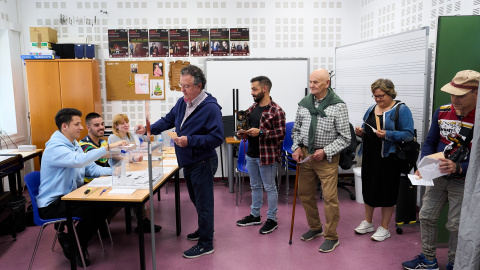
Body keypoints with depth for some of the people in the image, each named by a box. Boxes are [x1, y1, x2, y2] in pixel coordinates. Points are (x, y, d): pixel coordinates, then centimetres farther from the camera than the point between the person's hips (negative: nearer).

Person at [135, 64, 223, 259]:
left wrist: (190, 140, -29)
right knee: (197, 200, 23)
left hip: (202, 164, -8)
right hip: (188, 162, 9)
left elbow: (217, 138, -25)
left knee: (203, 203, 3)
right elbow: (168, 120, 15)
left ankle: (206, 244, 18)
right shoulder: (182, 102, 3)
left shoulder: (210, 108, -23)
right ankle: (204, 230, 43)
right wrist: (149, 129, 2)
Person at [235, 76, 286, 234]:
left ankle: (272, 220, 19)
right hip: (251, 154, 8)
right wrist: (244, 134, 1)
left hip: (267, 156, -8)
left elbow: (281, 133, -18)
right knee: (255, 186, 18)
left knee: (269, 188, 5)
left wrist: (260, 132, -25)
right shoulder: (252, 108, 10)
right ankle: (255, 216, 33)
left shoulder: (276, 111, -14)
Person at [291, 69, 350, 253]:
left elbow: (345, 137, -8)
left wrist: (325, 151, -16)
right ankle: (315, 228, 35)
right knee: (305, 194, 14)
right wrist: (296, 147, -2)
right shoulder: (304, 103, 5)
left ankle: (331, 237, 18)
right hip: (305, 154, 5)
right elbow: (296, 129, 14)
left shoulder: (338, 106, -9)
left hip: (327, 157, -5)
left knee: (330, 198, -2)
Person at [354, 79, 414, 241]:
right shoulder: (371, 109, 12)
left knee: (386, 191, 4)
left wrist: (387, 134, -25)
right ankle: (368, 223, 31)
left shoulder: (401, 110, -7)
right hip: (369, 156, 6)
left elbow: (409, 135, -14)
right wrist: (360, 132, -1)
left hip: (388, 158, -6)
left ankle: (384, 228, 20)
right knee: (368, 188, 14)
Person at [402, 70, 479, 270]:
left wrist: (458, 168, -31)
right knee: (426, 216, 12)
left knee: (456, 225, 8)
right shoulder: (442, 112, -4)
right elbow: (430, 142, 4)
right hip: (438, 176, 5)